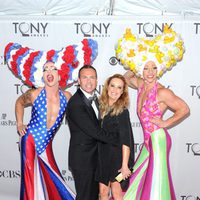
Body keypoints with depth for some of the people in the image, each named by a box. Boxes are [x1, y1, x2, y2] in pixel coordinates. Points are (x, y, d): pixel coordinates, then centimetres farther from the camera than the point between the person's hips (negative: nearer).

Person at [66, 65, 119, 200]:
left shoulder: (94, 98, 9)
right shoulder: (75, 103, -21)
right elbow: (93, 130, -23)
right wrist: (116, 139, -14)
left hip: (95, 157, 9)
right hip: (82, 159, -8)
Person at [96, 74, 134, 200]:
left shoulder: (122, 111, -12)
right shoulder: (103, 107, 5)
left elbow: (126, 140, -16)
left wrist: (125, 165, -20)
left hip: (118, 156, -5)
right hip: (104, 156, 5)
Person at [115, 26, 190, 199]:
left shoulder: (162, 92, -16)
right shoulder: (141, 85, 5)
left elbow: (184, 109, -12)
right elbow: (126, 78, 25)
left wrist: (165, 123, -9)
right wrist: (133, 71, 7)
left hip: (158, 139, -7)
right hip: (148, 140, 8)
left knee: (156, 185, 0)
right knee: (140, 180, 16)